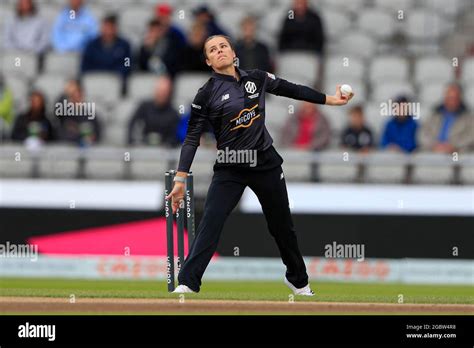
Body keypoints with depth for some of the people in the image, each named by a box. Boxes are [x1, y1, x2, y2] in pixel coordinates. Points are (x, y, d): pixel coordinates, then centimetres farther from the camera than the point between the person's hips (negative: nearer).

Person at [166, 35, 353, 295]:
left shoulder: (257, 78, 2)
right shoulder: (207, 94, -7)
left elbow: (290, 89, 14)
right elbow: (192, 138, -8)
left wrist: (330, 100, 18)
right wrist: (180, 180, -15)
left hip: (266, 164, 3)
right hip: (230, 170, -3)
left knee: (282, 225, 14)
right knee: (210, 224, -18)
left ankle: (298, 280, 35)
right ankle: (187, 284, -20)